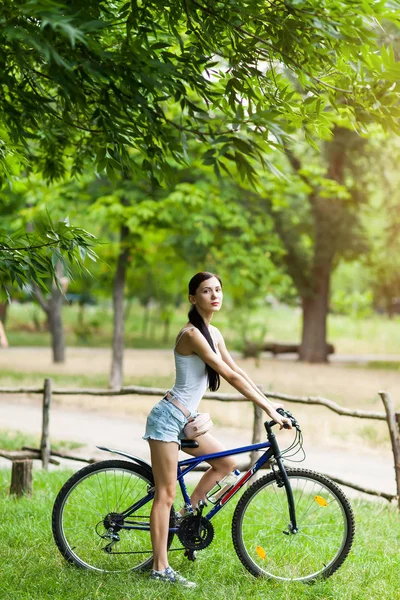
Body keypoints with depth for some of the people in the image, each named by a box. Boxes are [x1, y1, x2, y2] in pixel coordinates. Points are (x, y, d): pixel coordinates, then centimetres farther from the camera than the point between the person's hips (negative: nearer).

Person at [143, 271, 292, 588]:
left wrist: (269, 401, 9)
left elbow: (237, 370, 15)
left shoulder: (213, 334, 10)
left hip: (186, 419, 9)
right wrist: (268, 409, -21)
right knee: (166, 493, -5)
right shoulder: (192, 334, -19)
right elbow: (230, 376, -22)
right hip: (168, 417, -9)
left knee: (226, 462, 5)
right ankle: (160, 568, -1)